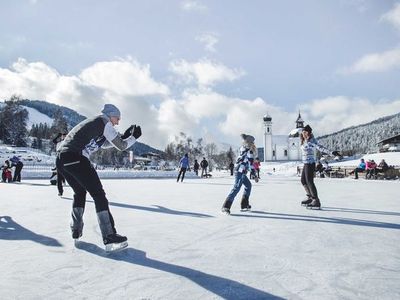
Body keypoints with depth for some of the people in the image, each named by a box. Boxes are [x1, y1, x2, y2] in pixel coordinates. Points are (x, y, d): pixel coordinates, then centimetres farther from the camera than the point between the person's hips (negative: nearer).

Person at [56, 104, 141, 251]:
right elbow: (121, 146, 4)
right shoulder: (105, 122, 2)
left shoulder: (93, 122, 27)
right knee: (98, 194, -6)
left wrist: (124, 136, 30)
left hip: (61, 159, 9)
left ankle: (76, 231, 28)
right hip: (75, 158, -9)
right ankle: (109, 237, -9)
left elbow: (104, 143, 35)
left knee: (80, 192, 25)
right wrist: (134, 137, 20)